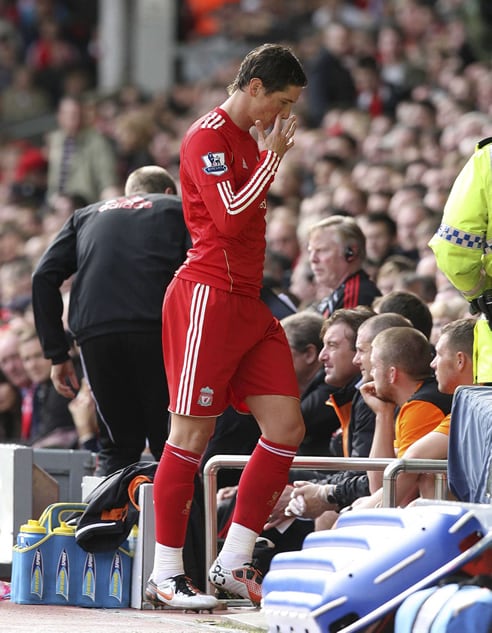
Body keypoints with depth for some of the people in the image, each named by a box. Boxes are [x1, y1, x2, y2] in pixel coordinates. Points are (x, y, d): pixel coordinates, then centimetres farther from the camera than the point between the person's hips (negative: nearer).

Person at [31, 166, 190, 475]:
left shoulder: (86, 215, 30)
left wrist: (57, 354, 15)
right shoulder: (176, 208, 24)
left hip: (95, 334, 2)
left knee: (119, 446, 14)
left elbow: (44, 277, 15)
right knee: (168, 444, 4)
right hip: (156, 330, -2)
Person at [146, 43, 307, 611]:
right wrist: (273, 155, -13)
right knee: (192, 434, -6)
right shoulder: (209, 136, -9)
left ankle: (233, 563, 6)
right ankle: (165, 575, 0)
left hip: (246, 303, 10)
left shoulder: (249, 139, 21)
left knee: (286, 424, 1)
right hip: (207, 298, -10)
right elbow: (229, 217, -19)